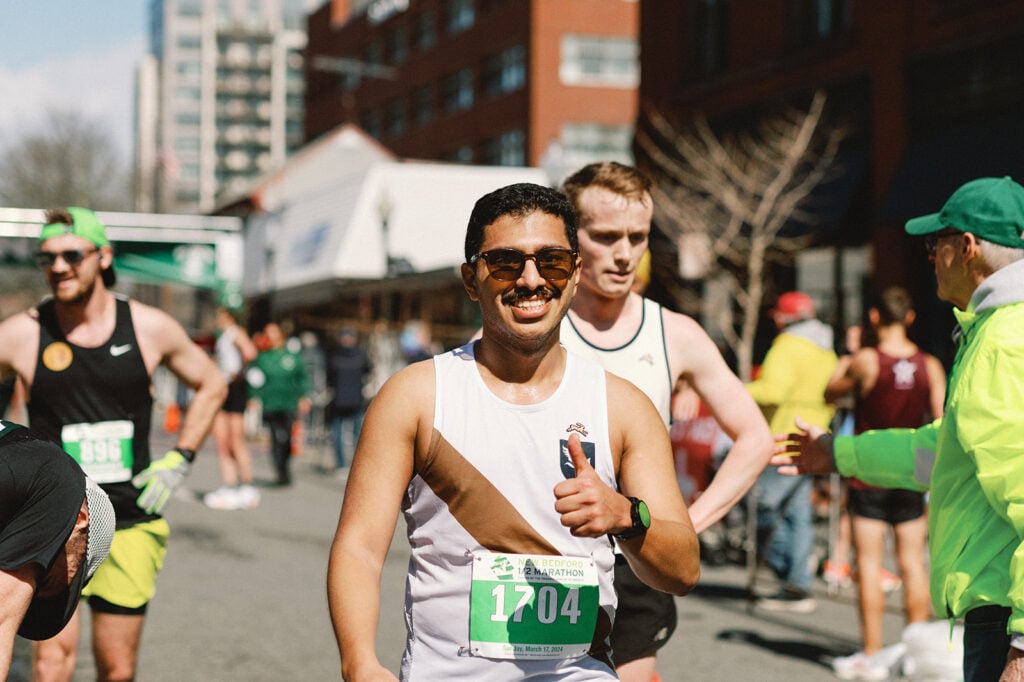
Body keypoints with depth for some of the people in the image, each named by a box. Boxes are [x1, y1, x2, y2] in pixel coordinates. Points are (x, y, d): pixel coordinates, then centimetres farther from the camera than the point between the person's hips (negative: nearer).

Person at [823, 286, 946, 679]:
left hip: (868, 476, -3)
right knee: (913, 563, 9)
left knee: (869, 563, 1)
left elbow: (830, 394, 3)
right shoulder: (930, 367, -3)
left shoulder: (865, 361, -12)